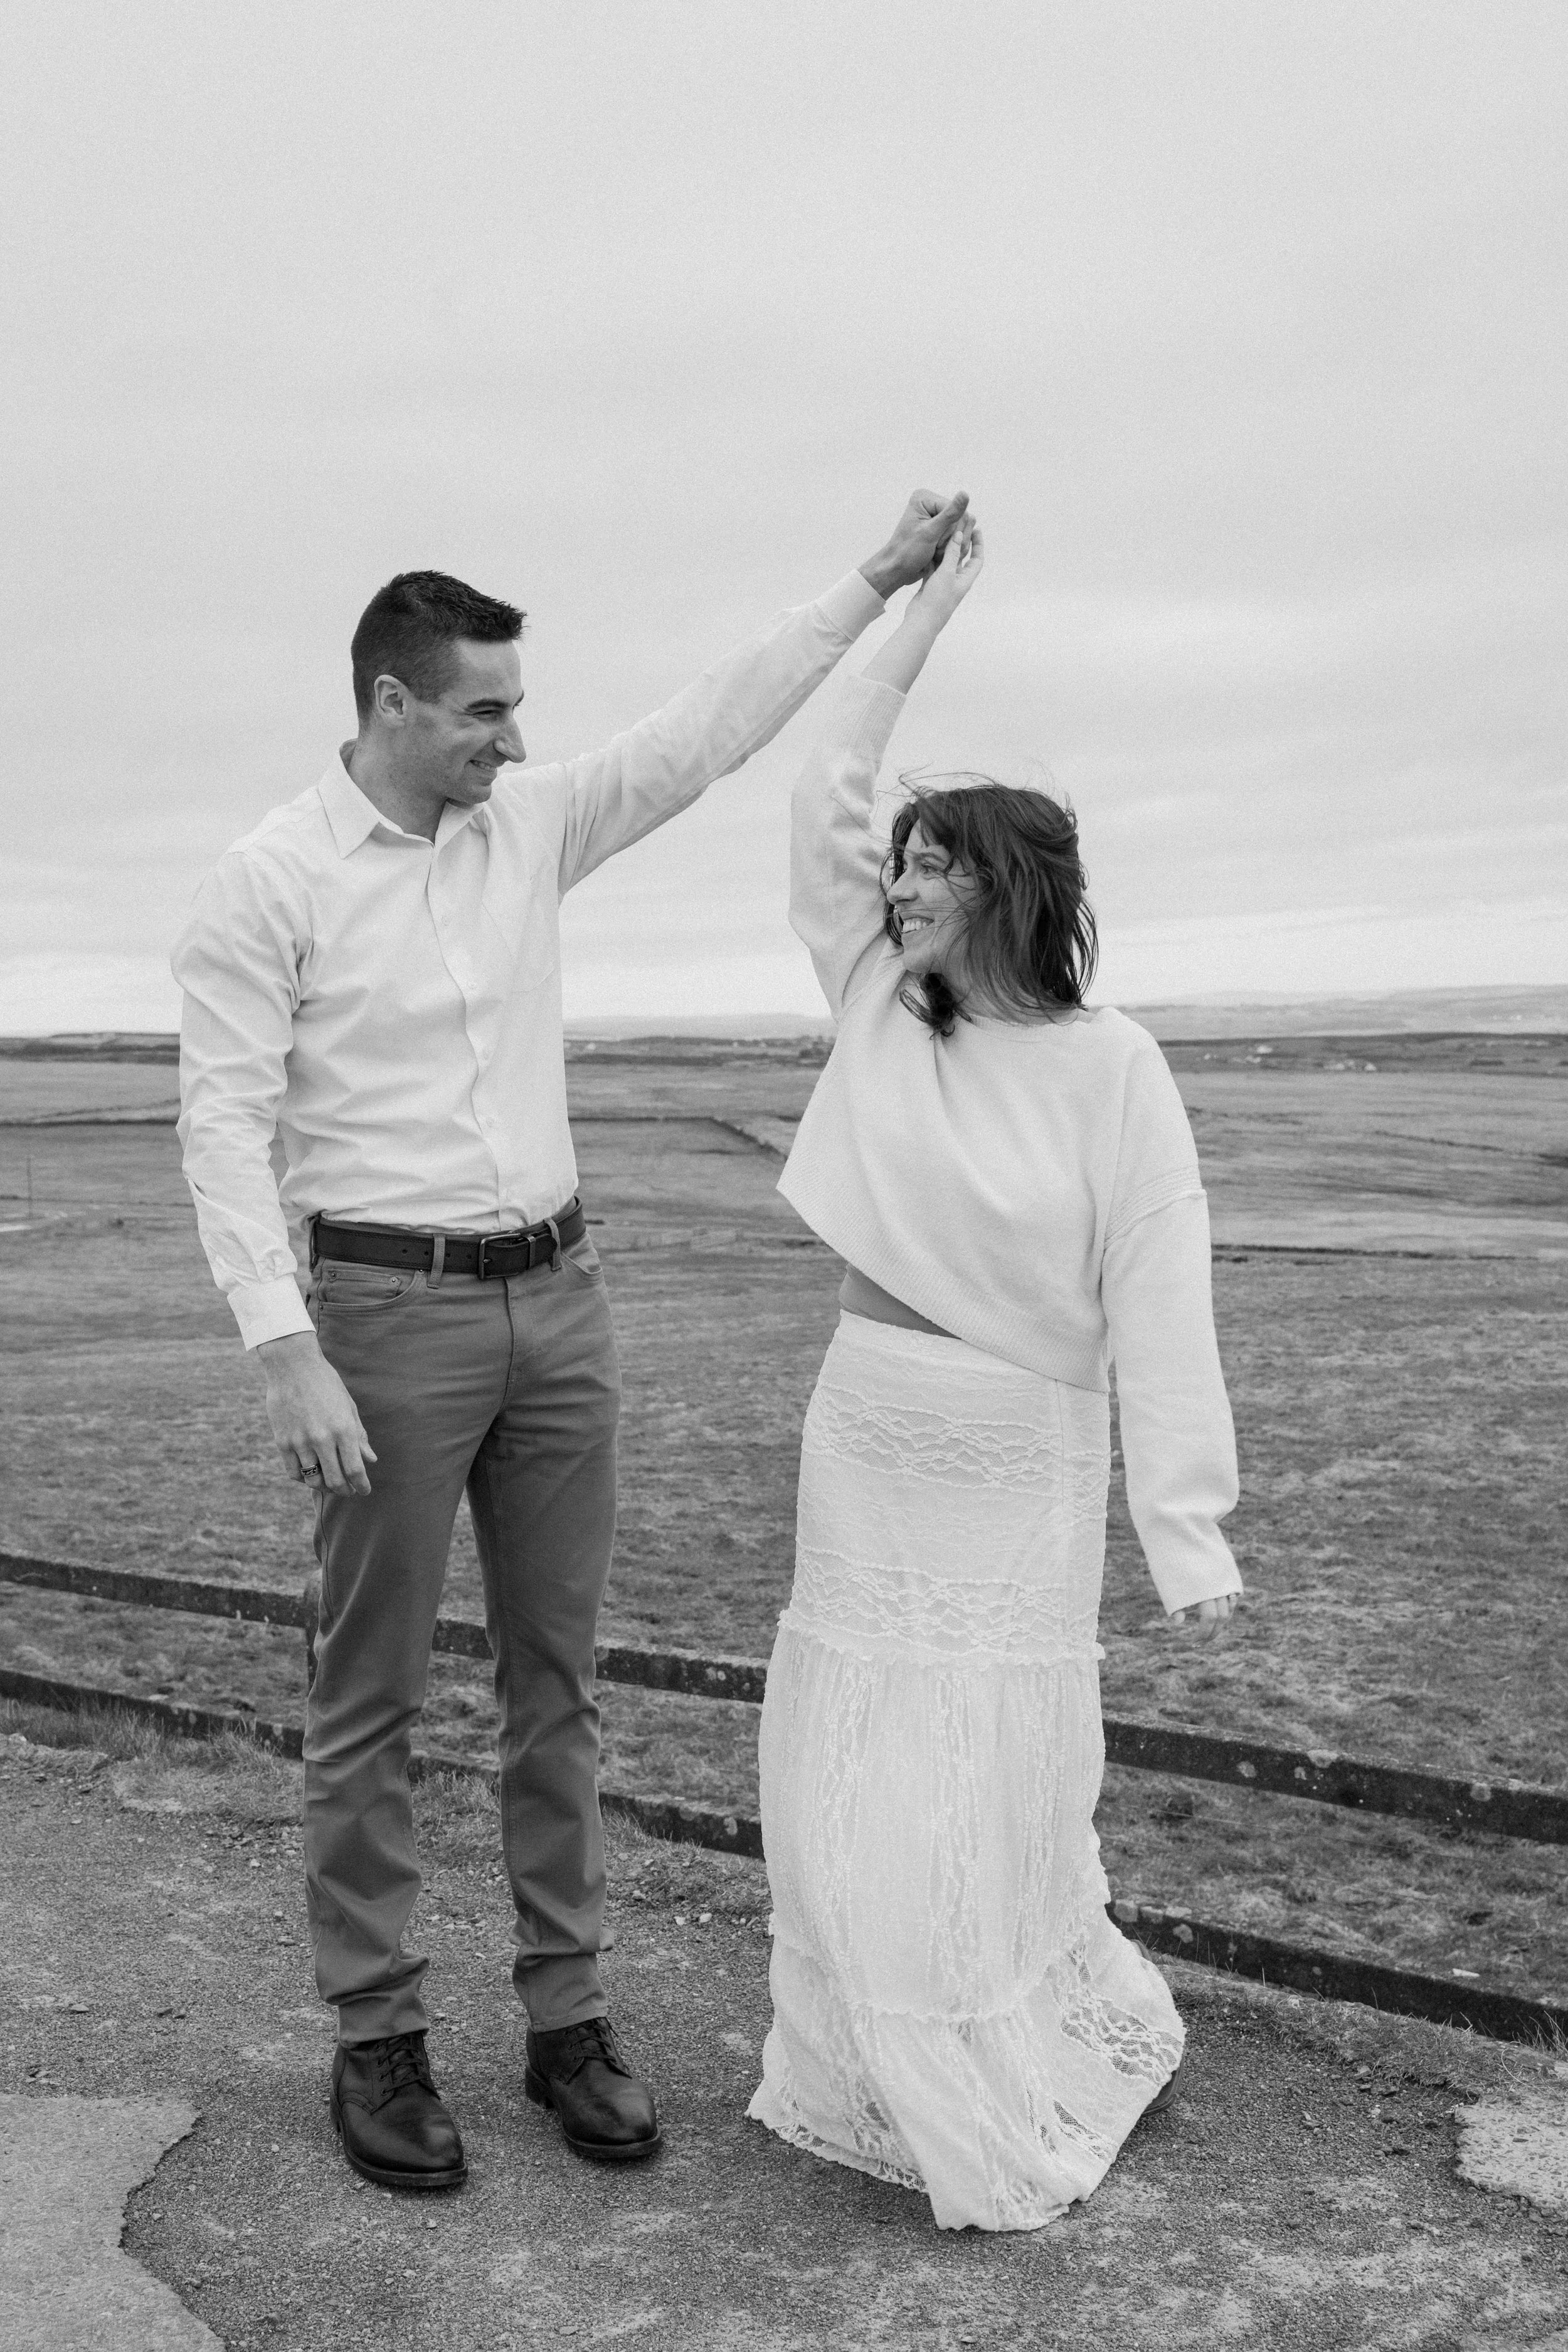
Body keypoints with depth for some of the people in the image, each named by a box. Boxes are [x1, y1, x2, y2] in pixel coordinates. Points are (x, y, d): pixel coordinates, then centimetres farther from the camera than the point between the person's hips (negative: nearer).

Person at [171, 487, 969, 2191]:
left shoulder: (529, 829, 7)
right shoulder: (270, 882, -9)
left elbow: (707, 729, 9)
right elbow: (224, 1125, -12)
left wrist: (877, 582, 7)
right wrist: (287, 1356, -19)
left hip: (557, 1298, 5)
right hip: (387, 1311, -5)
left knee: (555, 1677, 10)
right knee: (371, 1694, 4)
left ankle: (565, 2015, 22)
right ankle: (376, 2036, 18)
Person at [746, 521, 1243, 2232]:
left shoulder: (1110, 1071, -14)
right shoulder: (881, 1016, 1)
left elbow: (1157, 1300, -16)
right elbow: (823, 808, 2)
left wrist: (1190, 1531, -19)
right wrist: (924, 611, 5)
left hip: (1014, 1472, -5)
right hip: (859, 1451, 6)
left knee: (984, 1798, 1)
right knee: (854, 1791, 10)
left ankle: (1036, 2110, 26)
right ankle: (905, 2072, 30)